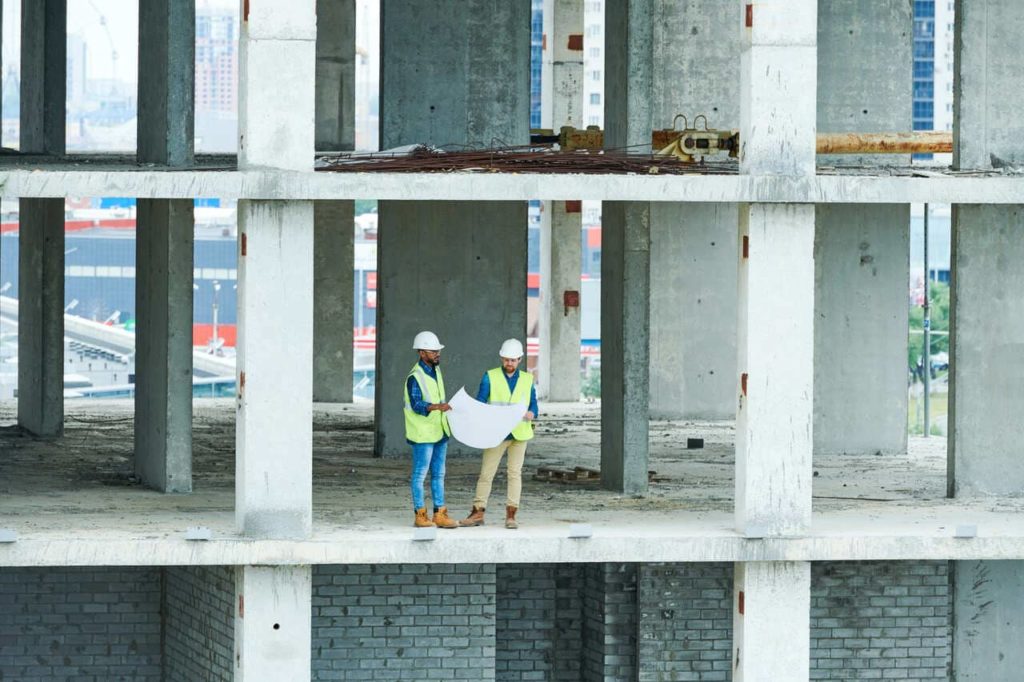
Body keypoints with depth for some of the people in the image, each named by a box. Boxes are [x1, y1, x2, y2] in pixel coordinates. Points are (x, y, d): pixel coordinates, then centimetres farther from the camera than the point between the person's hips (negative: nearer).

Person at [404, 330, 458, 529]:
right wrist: (436, 407, -39)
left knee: (438, 474, 8)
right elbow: (417, 405, -25)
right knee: (420, 474, -2)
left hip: (439, 431, 8)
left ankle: (440, 515, 10)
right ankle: (420, 515, 3)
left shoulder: (435, 369, 10)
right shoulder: (415, 377, -16)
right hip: (423, 434, -8)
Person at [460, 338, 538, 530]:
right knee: (486, 472, -1)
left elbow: (533, 405, 8)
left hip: (519, 433, 1)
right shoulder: (490, 377, 3)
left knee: (515, 472, 1)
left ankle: (511, 515, 4)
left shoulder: (527, 379, 9)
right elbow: (480, 402, -1)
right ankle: (478, 513, 4)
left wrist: (531, 414, -15)